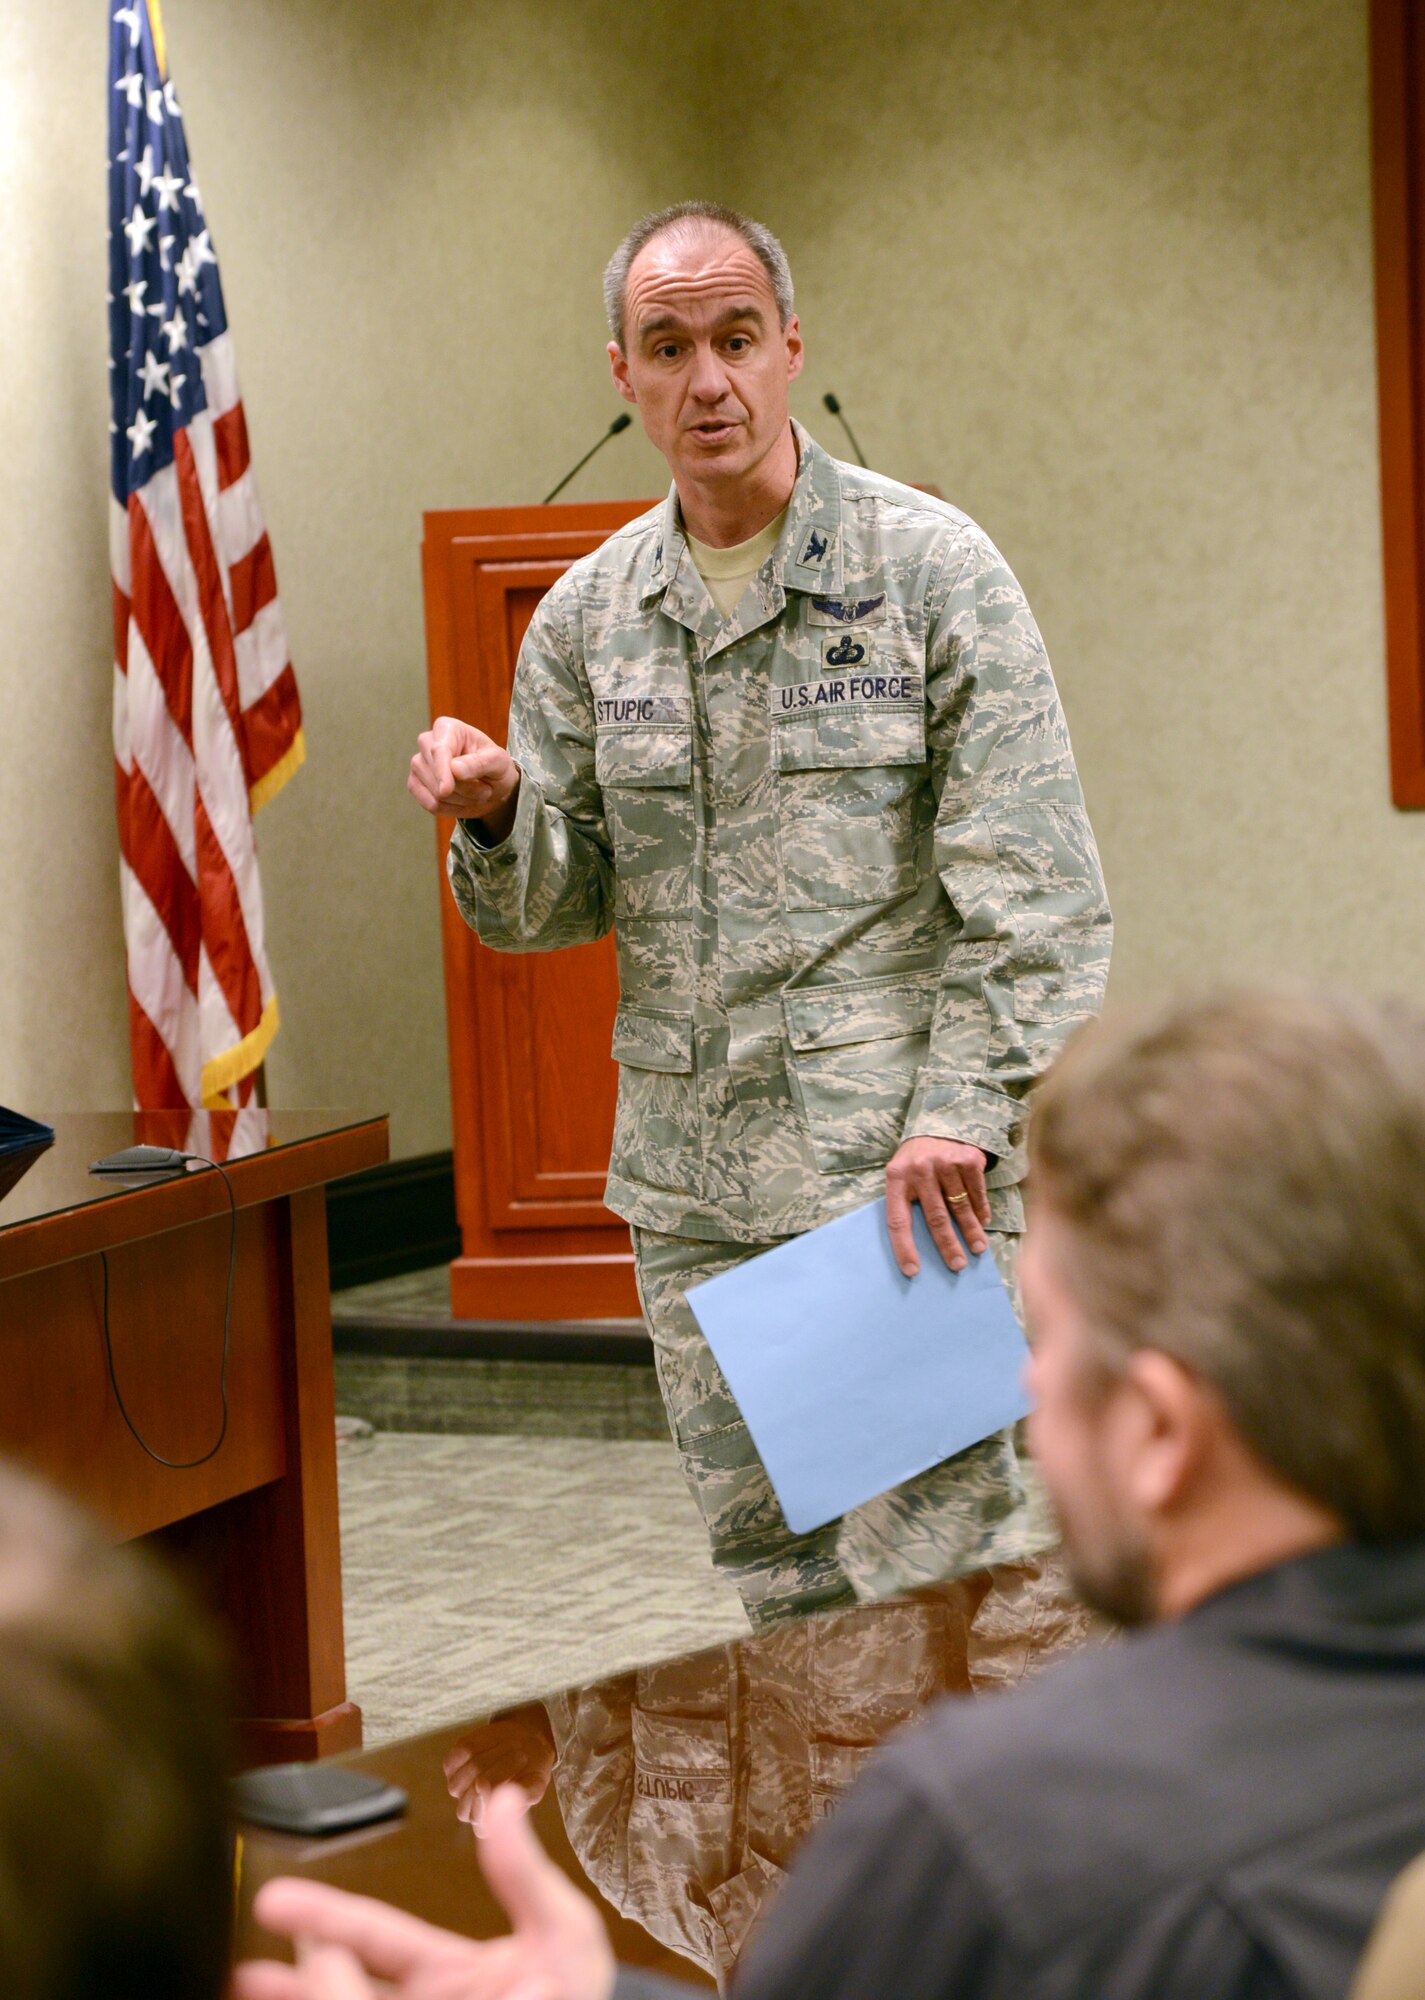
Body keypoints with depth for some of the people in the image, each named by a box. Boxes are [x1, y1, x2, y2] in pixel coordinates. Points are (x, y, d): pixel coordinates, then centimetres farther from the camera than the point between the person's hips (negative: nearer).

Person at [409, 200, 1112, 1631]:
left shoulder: (931, 569, -3)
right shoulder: (587, 616, 10)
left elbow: (1035, 893, -7)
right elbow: (554, 911, 12)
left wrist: (961, 1112, -16)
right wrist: (496, 820, -10)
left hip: (903, 1174, -5)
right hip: (694, 1191, 5)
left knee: (933, 1564, -9)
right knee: (779, 1589, 11)